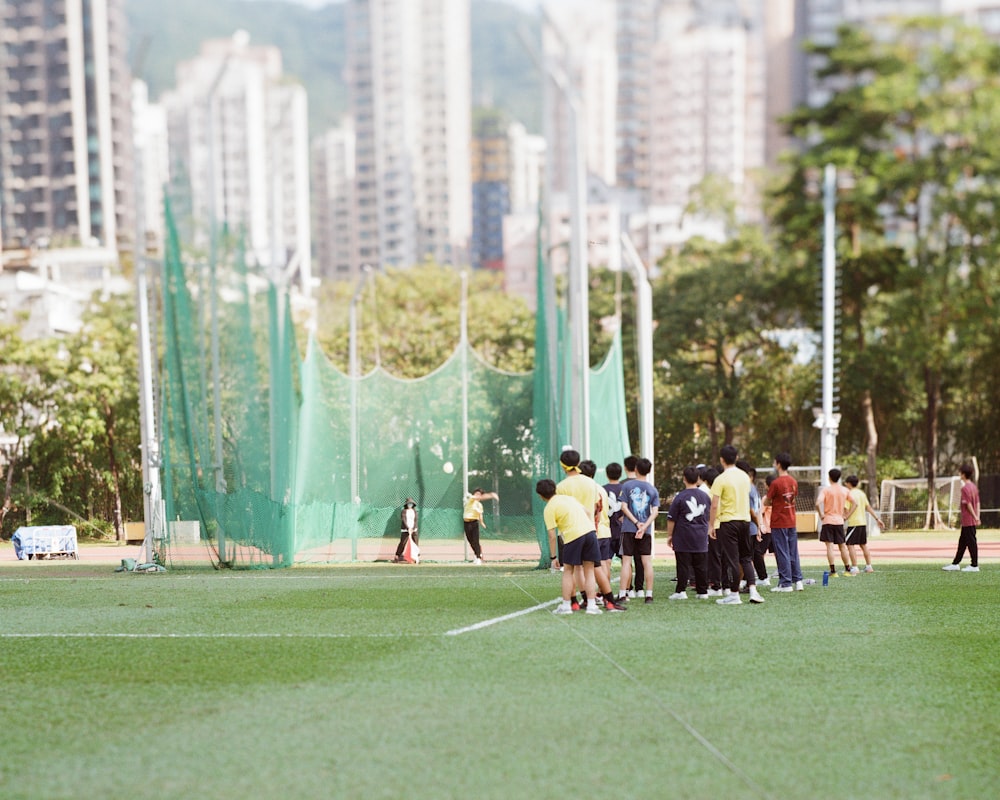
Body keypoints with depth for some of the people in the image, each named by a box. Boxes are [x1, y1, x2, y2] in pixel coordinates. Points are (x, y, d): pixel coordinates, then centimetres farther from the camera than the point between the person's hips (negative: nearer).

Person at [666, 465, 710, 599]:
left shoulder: (680, 497, -8)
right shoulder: (705, 496, 6)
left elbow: (671, 519, -6)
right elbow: (708, 518, 16)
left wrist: (669, 535, 3)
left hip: (683, 537, -4)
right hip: (701, 538, 4)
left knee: (683, 565, -2)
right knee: (700, 566, 8)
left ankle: (681, 591, -5)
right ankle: (703, 591, 10)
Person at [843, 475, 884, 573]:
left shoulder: (850, 493, -9)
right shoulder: (862, 493, 14)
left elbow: (855, 504, -22)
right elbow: (868, 507, 14)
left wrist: (846, 518, -21)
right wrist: (877, 519, 16)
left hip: (853, 523, -8)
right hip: (863, 522, 8)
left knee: (850, 545, -6)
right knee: (863, 545, 17)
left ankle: (854, 568, -13)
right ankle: (869, 566, 21)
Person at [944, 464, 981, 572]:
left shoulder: (965, 488, -17)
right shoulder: (974, 486, 11)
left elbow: (968, 504, -19)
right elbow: (977, 503, 12)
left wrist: (975, 517, -16)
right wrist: (977, 517, 11)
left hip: (967, 520, -9)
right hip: (973, 520, 9)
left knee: (971, 542, -3)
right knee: (962, 542, 15)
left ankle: (974, 565, 1)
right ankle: (955, 564, 21)